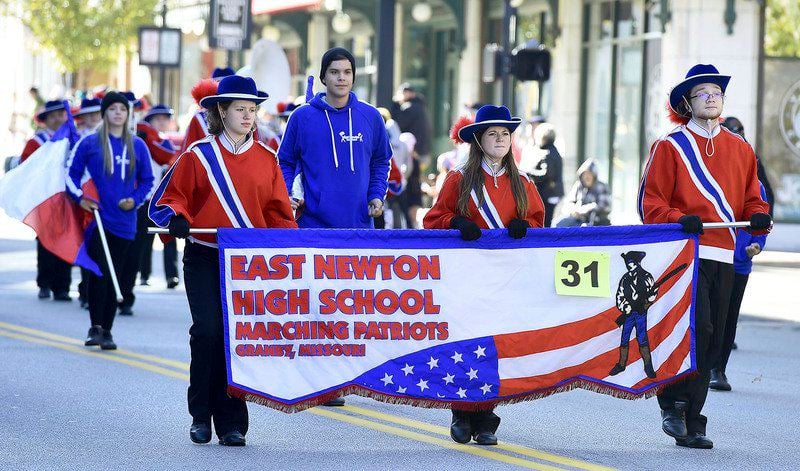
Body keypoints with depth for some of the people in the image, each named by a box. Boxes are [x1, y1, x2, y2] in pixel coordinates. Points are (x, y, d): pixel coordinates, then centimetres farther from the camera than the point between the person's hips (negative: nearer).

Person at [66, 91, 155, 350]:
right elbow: (71, 172, 6)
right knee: (99, 271, -14)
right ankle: (95, 327, -6)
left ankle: (107, 331, 11)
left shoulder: (138, 146, 9)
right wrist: (80, 197, -9)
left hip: (123, 220, 2)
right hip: (96, 217, -2)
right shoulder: (89, 143, 2)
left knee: (114, 276, 5)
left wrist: (135, 200, -2)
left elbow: (147, 180, 15)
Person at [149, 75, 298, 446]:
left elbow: (278, 213, 12)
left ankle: (231, 423, 2)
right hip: (204, 259, -2)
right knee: (208, 331, -13)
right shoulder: (199, 155, 2)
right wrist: (178, 218, -17)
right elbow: (170, 198, 4)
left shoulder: (266, 160, 10)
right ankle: (201, 416, 1)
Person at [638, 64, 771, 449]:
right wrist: (679, 219, -19)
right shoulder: (670, 147, 2)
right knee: (697, 328, -19)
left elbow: (751, 199, 20)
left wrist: (758, 217, -3)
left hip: (724, 257, 5)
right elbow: (650, 203, -1)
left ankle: (690, 421, 12)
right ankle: (674, 404, -3)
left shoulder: (740, 149, 15)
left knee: (712, 341, 5)